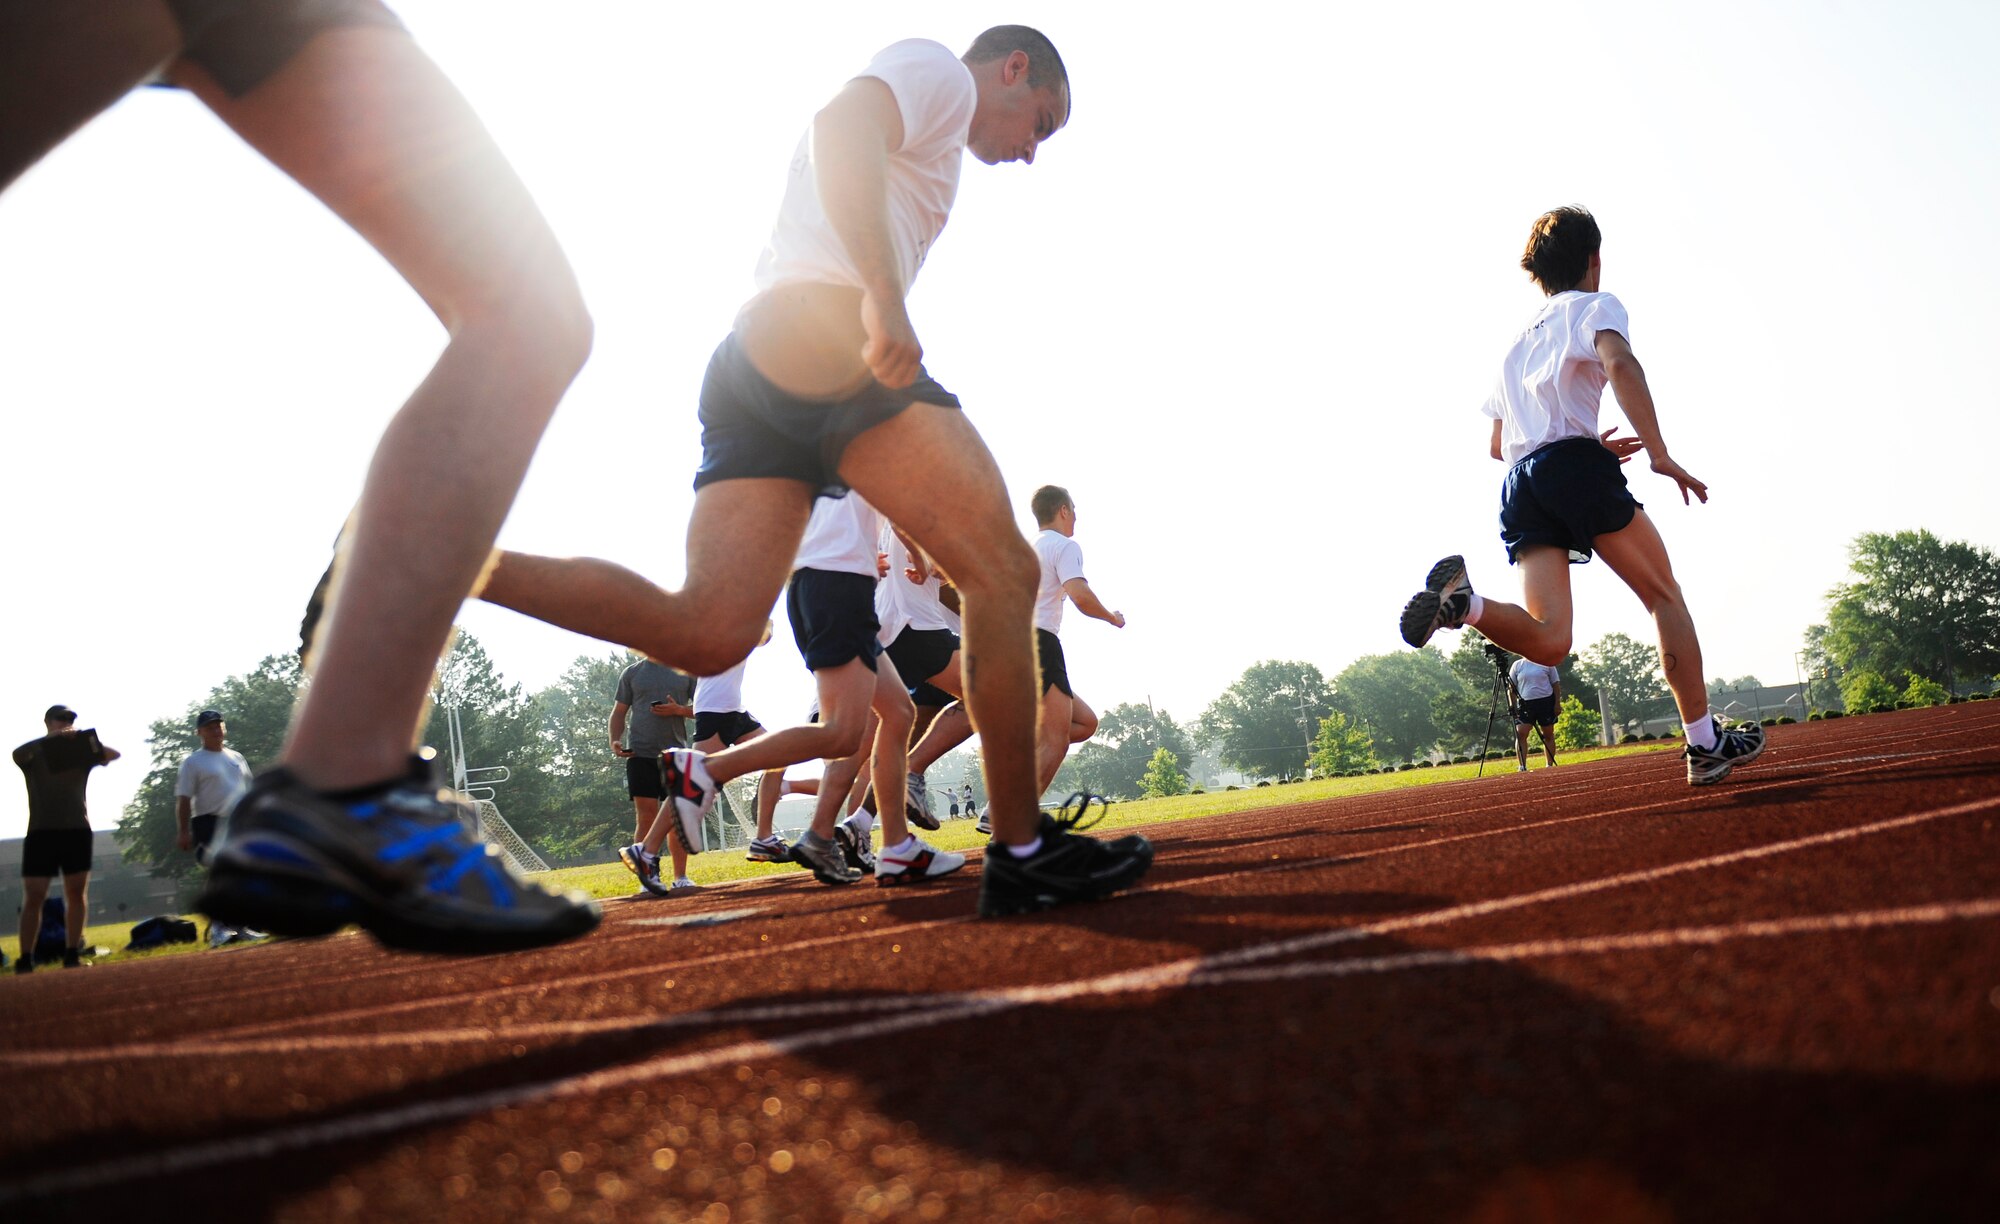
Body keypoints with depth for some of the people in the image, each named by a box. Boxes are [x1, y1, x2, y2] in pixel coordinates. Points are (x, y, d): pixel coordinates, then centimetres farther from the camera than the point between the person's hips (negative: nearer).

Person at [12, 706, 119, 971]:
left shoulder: (81, 751, 10)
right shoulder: (33, 753, 5)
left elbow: (114, 755, -5)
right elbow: (17, 754, -18)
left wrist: (88, 741, -24)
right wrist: (50, 738, -32)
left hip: (77, 829, 2)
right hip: (41, 831, -2)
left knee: (77, 893, 3)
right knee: (33, 897, -3)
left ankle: (72, 954, 9)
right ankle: (25, 960, -1)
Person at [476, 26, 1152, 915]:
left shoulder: (915, 111, 40)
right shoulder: (936, 69, 13)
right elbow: (841, 125, -12)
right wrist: (883, 298, -25)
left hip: (746, 362, 9)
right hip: (823, 339, -9)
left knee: (706, 633, -9)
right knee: (1002, 569, -7)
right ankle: (1023, 855, -9)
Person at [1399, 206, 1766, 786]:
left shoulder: (1519, 340, 31)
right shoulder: (1595, 305, 11)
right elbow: (1620, 364, -13)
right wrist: (1659, 454, -16)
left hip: (1519, 481, 5)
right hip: (1575, 465, -5)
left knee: (1548, 640, -7)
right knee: (1664, 596, 8)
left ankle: (1463, 600, -34)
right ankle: (1705, 742, 6)